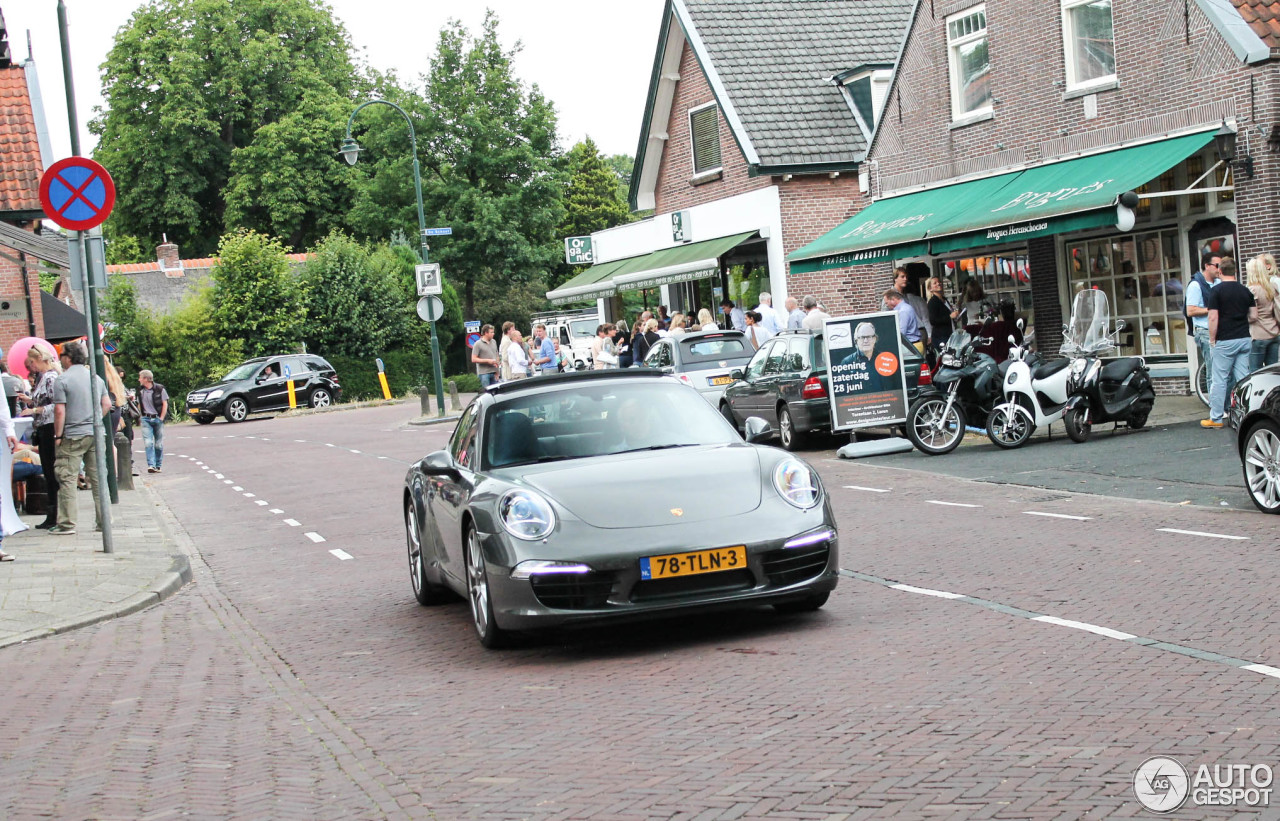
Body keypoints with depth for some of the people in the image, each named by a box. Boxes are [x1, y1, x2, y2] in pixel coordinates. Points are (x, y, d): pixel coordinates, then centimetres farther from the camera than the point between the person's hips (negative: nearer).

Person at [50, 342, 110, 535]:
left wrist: (58, 435, -6)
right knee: (97, 478, 8)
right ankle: (103, 521, 9)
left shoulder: (63, 380, -8)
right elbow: (107, 405, 12)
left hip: (73, 436, -6)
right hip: (95, 434, 6)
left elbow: (59, 411, -12)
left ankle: (67, 523, -4)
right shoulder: (96, 378, 10)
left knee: (67, 478, -1)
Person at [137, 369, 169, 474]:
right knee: (148, 443, -11)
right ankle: (151, 465, -16)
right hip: (146, 419, 2)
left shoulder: (159, 389, -5)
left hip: (158, 418, -2)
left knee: (159, 444, 3)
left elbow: (165, 404, -3)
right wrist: (141, 417, 4)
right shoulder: (140, 390, 6)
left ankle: (158, 465, 13)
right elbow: (139, 404, 16)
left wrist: (161, 418, -8)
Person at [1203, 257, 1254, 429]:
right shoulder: (1245, 291, 9)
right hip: (1245, 339, 5)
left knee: (1219, 380, 0)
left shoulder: (1216, 290, -8)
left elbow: (1213, 318, -12)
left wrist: (1212, 339, -2)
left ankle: (1216, 418, 2)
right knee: (1243, 378, 6)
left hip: (1225, 341, -5)